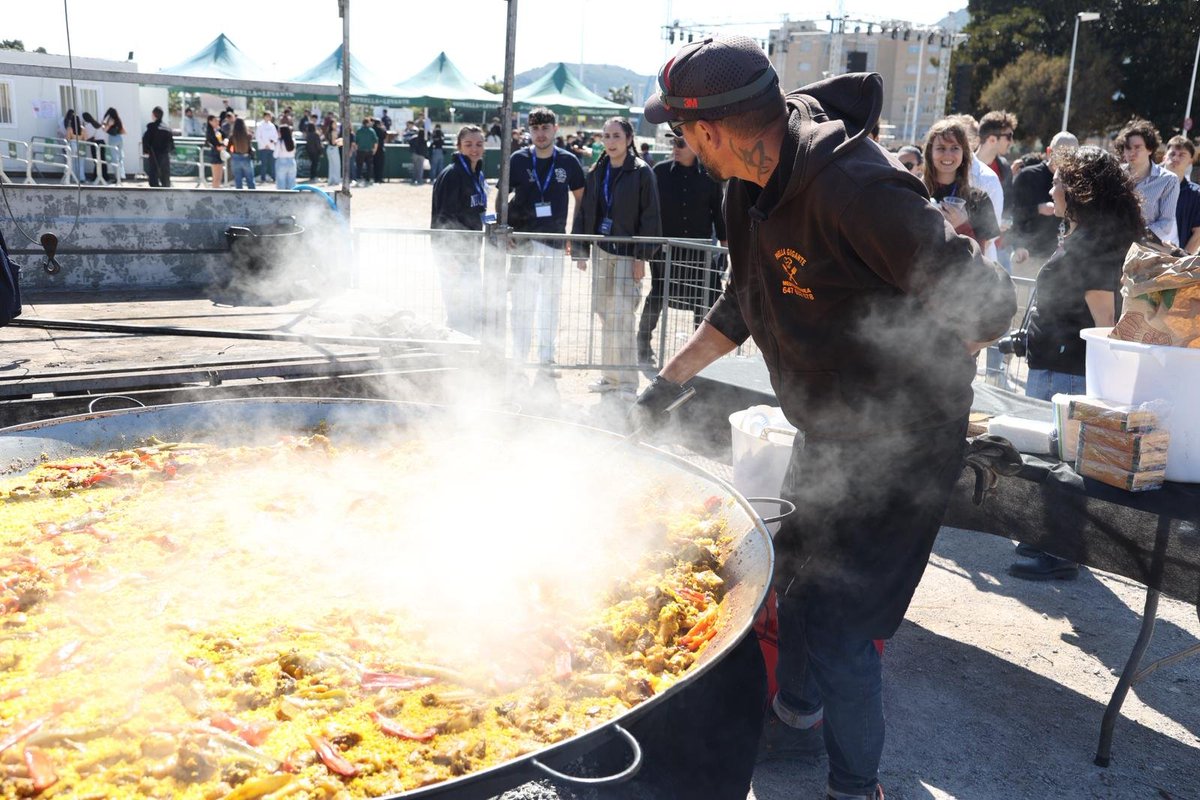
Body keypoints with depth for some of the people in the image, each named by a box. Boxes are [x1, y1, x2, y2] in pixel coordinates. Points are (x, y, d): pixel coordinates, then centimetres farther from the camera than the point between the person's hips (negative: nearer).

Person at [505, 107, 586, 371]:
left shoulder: (568, 161, 3)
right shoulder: (518, 160, -1)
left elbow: (581, 199, 10)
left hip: (556, 241, 2)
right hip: (524, 241, -2)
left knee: (551, 301, 10)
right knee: (523, 301, 0)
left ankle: (546, 358, 20)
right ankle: (519, 358, 8)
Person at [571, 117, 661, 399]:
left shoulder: (641, 172, -5)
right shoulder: (596, 172, 10)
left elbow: (650, 217, -7)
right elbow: (583, 211, 13)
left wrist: (642, 257, -12)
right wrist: (580, 250, 7)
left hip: (627, 253, -5)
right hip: (602, 252, 5)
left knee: (621, 317, -10)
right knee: (606, 317, 9)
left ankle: (627, 381, -4)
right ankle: (610, 376, 19)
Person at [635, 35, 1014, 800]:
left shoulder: (855, 189, -32)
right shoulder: (755, 185, -3)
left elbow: (986, 303, -27)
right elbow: (743, 303, 12)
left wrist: (903, 387, -16)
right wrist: (670, 381, 9)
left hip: (898, 443, -9)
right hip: (824, 434, 9)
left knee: (836, 622, -3)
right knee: (799, 580, 23)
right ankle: (795, 720, 49)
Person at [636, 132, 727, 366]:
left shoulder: (709, 175, -1)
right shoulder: (660, 171, -2)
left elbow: (718, 211, 6)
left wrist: (724, 244, 6)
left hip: (699, 250, 1)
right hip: (665, 248, -1)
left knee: (704, 300, 5)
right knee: (657, 297, 9)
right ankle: (643, 345, 24)